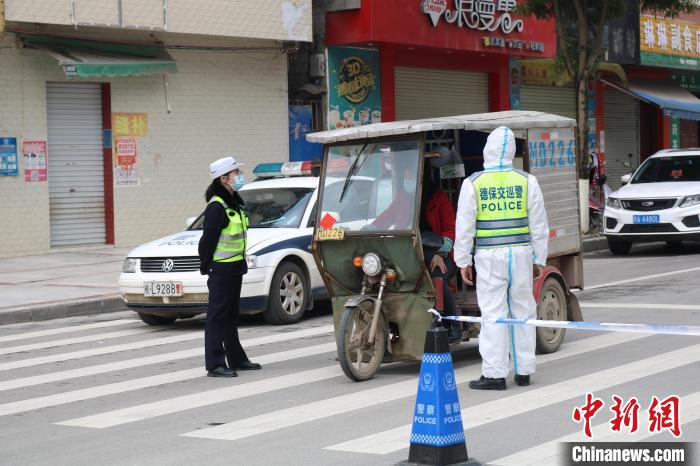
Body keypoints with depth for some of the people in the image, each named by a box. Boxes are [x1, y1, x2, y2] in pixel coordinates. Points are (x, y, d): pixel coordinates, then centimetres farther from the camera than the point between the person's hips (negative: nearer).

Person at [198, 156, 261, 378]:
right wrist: (207, 267, -18)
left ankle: (236, 359, 27)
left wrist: (241, 263, 17)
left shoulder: (235, 202, 13)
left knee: (231, 315, 17)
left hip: (235, 267, 9)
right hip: (221, 268, -9)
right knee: (218, 316, -6)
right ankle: (215, 365, -5)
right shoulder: (217, 206, -17)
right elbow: (208, 239, -18)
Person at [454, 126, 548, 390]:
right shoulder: (527, 181, 3)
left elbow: (465, 226, -1)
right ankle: (524, 371, 16)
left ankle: (495, 374, -1)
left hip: (490, 256, -2)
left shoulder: (473, 183, -3)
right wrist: (539, 259, 14)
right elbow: (539, 225, 6)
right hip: (521, 252, 2)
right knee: (523, 311, 10)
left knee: (493, 314, -1)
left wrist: (463, 261, 7)